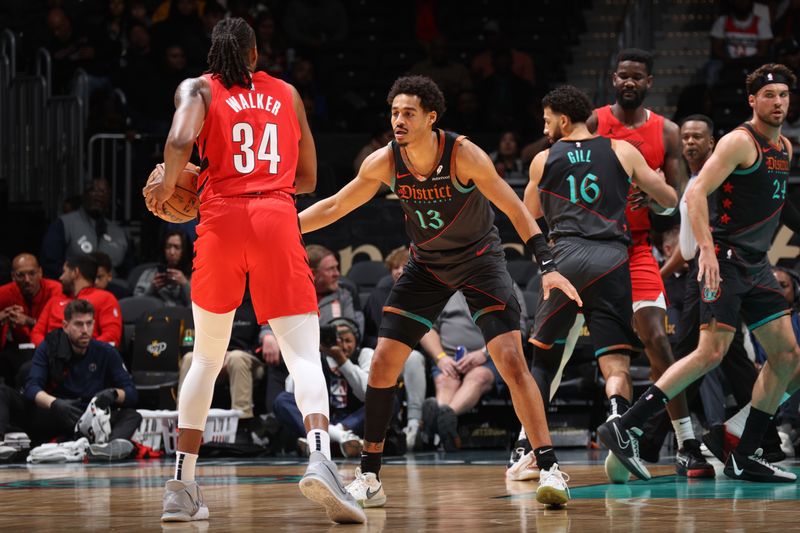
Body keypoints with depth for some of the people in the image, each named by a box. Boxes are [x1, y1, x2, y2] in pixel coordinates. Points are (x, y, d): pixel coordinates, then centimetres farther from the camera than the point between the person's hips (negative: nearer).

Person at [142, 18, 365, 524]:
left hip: (221, 219, 0)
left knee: (206, 359, 15)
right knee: (304, 354, -6)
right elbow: (307, 179, 22)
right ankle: (321, 457, -33)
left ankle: (182, 485, 11)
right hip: (278, 218, 0)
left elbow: (181, 139, -10)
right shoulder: (287, 93, 20)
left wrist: (167, 184, 5)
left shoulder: (199, 89, 12)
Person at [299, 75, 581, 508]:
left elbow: (515, 210, -18)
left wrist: (547, 267, -26)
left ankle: (549, 469, -15)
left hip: (479, 258, -4)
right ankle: (368, 479, 7)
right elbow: (335, 206, -1)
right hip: (426, 264, 4)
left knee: (512, 361, -18)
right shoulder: (385, 162, -15)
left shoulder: (463, 155, -25)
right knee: (383, 364, -4)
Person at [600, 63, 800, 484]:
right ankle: (624, 428, -18)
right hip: (725, 260, -9)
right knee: (711, 352, -19)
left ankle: (745, 457, 10)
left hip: (756, 265, 9)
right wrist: (707, 250, -29)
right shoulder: (739, 142, -11)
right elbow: (695, 194, -19)